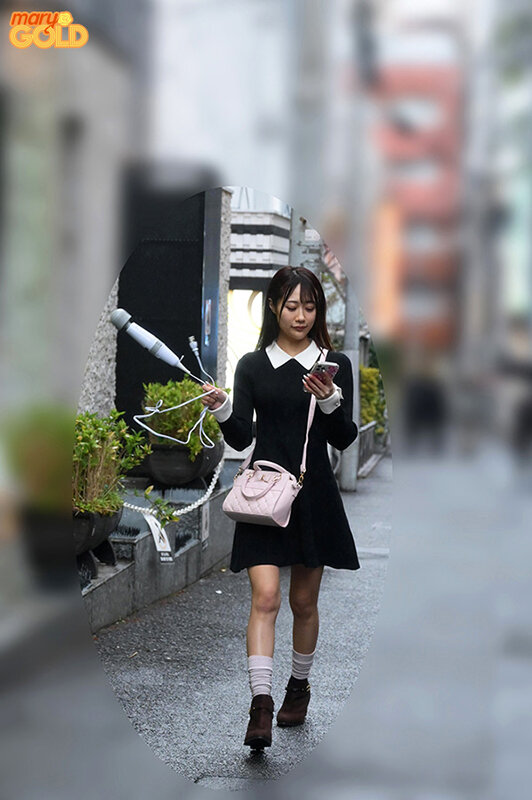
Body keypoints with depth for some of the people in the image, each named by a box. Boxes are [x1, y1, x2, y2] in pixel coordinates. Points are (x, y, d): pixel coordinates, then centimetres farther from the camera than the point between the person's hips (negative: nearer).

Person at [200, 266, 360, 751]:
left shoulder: (335, 365, 4)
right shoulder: (252, 366, 5)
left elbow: (344, 439, -2)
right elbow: (242, 439, -1)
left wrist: (329, 400, -19)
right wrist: (222, 410, -20)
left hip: (313, 493, 1)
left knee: (304, 601, 12)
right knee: (265, 596, -13)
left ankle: (300, 685, 33)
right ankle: (261, 704, -18)